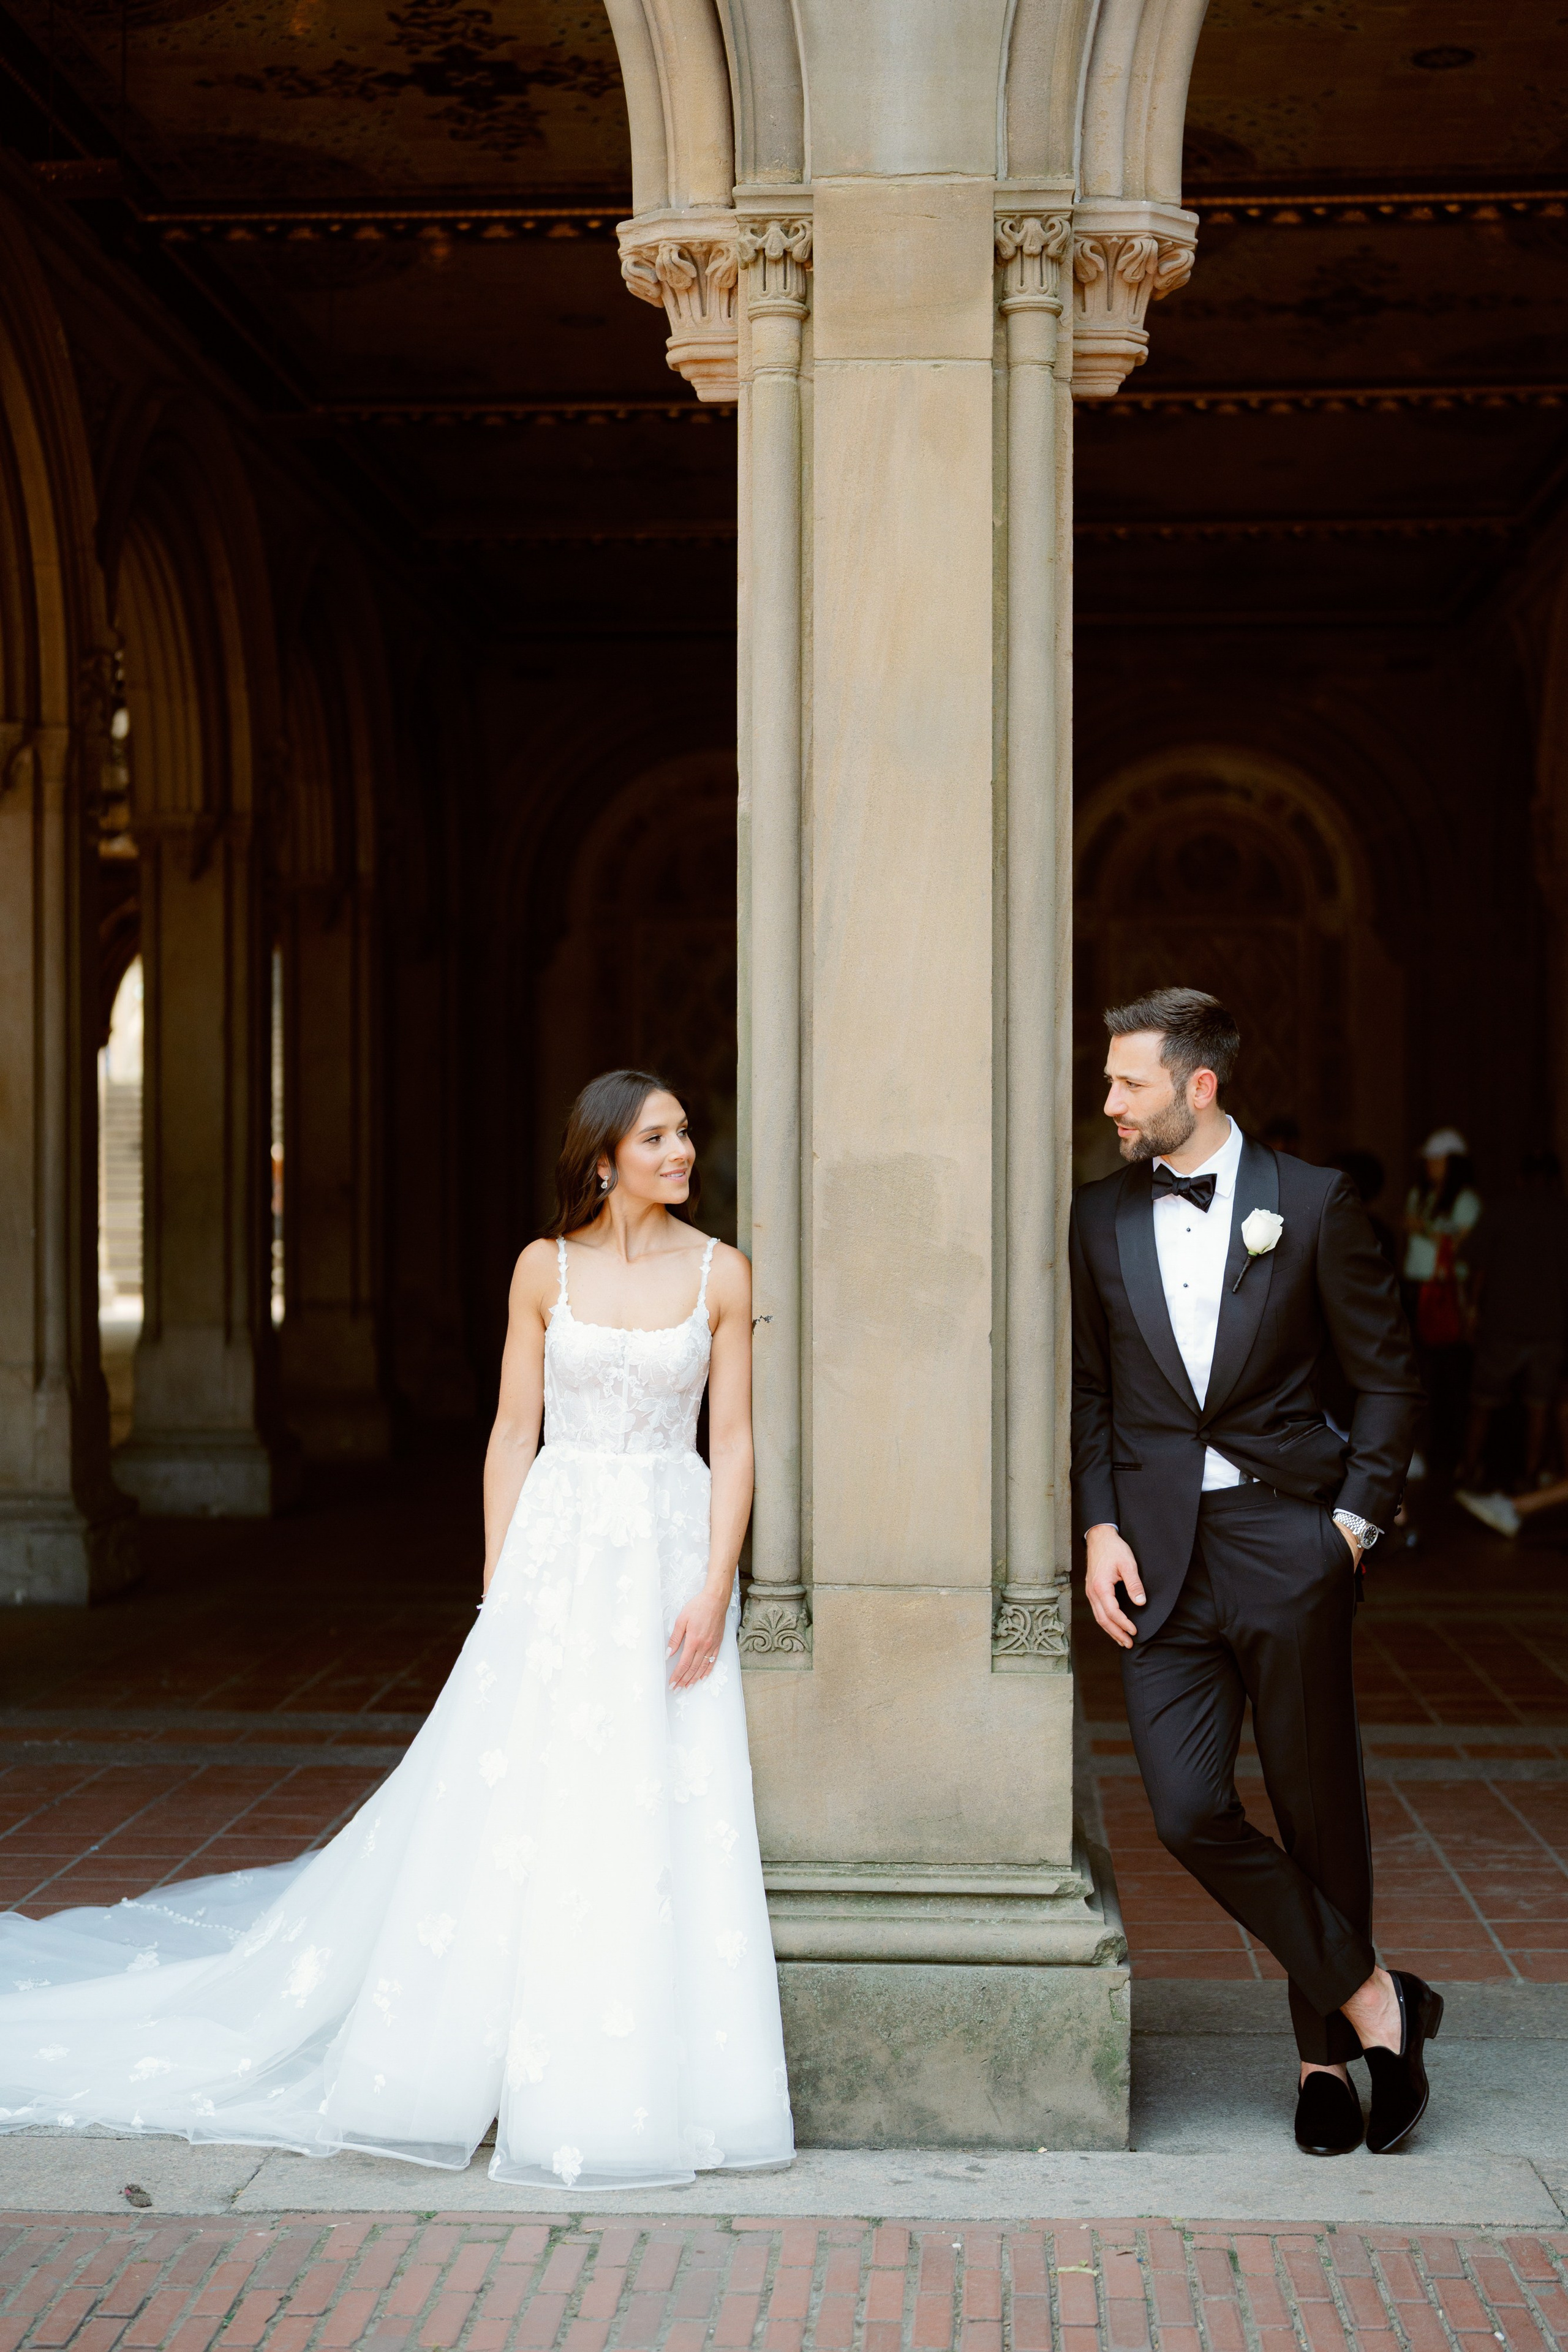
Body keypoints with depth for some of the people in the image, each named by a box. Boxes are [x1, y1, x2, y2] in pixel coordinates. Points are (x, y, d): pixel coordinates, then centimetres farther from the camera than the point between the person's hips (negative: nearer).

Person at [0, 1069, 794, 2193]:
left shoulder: (720, 1274, 2)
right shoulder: (546, 1268, 3)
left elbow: (733, 1439, 0)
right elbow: (513, 1432, 4)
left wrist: (713, 1587, -9)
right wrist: (500, 1590, -1)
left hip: (669, 1555, 0)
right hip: (557, 1550, 0)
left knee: (658, 1824, 0)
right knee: (510, 1806, 1)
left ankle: (640, 2076, 11)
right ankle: (480, 2051, 14)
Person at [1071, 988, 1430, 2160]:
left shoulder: (1312, 1202, -1)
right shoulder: (1101, 1217, 8)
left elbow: (1390, 1373, 3)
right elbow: (1090, 1388, 13)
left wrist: (1354, 1522, -4)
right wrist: (1101, 1528, 1)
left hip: (1285, 1541, -2)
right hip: (1160, 1556, 3)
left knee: (1319, 1808, 6)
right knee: (1190, 1811, -8)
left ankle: (1328, 2052, 24)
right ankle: (1371, 1999, 7)